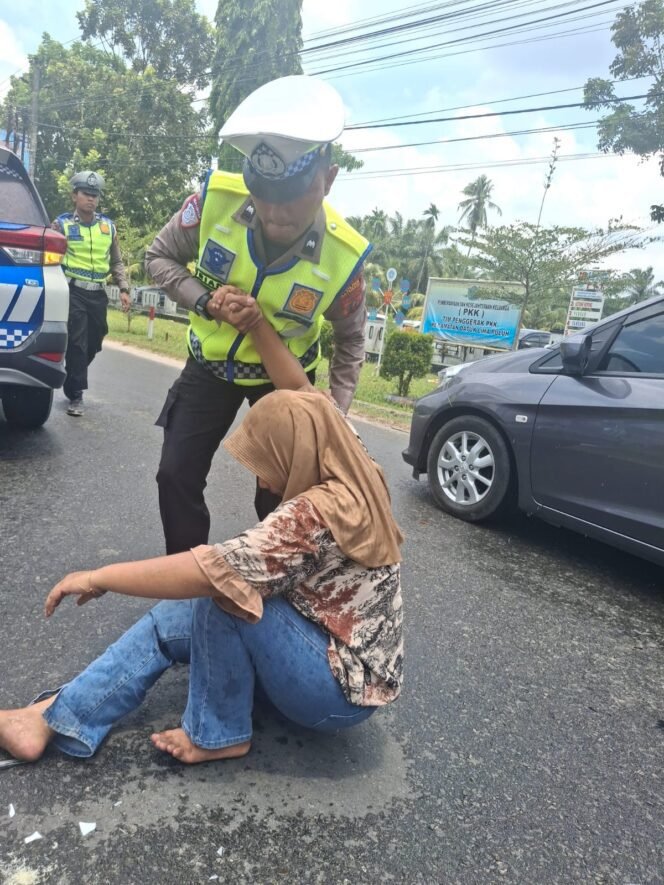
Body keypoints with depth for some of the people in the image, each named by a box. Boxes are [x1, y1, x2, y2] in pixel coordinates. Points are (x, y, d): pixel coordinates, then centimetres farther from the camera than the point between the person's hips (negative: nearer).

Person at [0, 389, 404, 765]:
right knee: (172, 618, -2)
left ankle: (218, 734, -5)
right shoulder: (355, 487, -1)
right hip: (352, 664, 9)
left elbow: (206, 570, -32)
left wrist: (97, 577, -21)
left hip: (341, 689, -9)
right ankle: (51, 718, 2)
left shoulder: (318, 513, -29)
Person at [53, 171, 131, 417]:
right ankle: (75, 395, 0)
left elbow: (116, 262, 16)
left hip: (98, 294, 4)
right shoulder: (62, 223, 1)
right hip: (73, 291, -4)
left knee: (93, 345, 12)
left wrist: (124, 289, 4)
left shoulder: (108, 226, 12)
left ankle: (72, 383, 35)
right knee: (77, 344, -9)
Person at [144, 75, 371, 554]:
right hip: (211, 364, 2)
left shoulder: (344, 255, -26)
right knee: (178, 477, 2)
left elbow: (350, 339, -7)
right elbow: (160, 256, -7)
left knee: (279, 496, 5)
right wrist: (206, 302, -25)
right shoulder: (216, 198, -26)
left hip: (284, 378, -1)